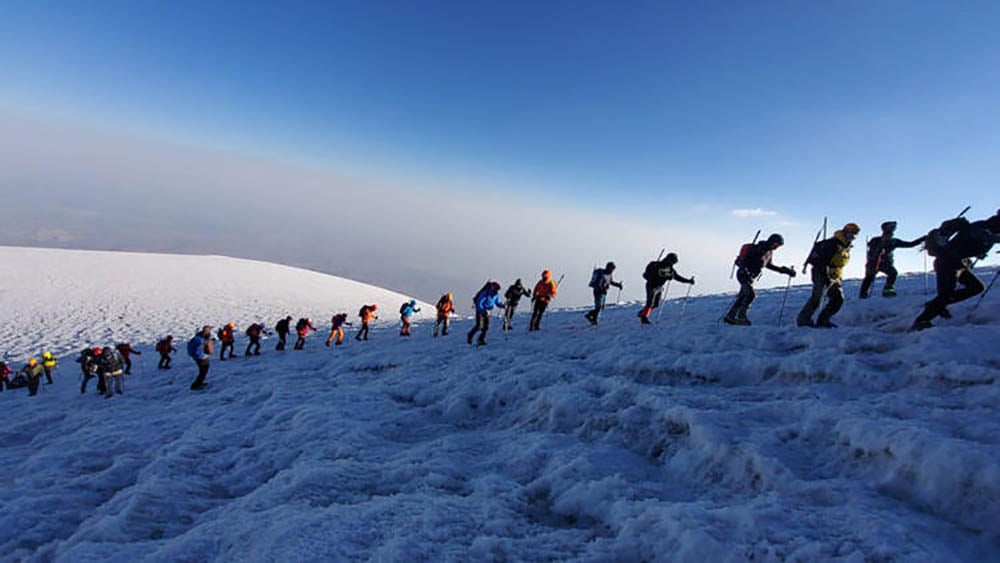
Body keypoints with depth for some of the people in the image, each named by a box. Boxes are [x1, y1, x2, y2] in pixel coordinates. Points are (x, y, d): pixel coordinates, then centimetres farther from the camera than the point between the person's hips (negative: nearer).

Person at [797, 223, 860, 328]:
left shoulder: (847, 247, 15)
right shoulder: (832, 243, -13)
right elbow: (822, 260, -20)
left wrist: (839, 278, 21)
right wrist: (824, 276, -25)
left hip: (834, 277, 9)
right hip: (822, 275, -9)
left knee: (838, 299, 3)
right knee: (817, 297, -15)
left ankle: (823, 320, 8)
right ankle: (803, 319, -11)